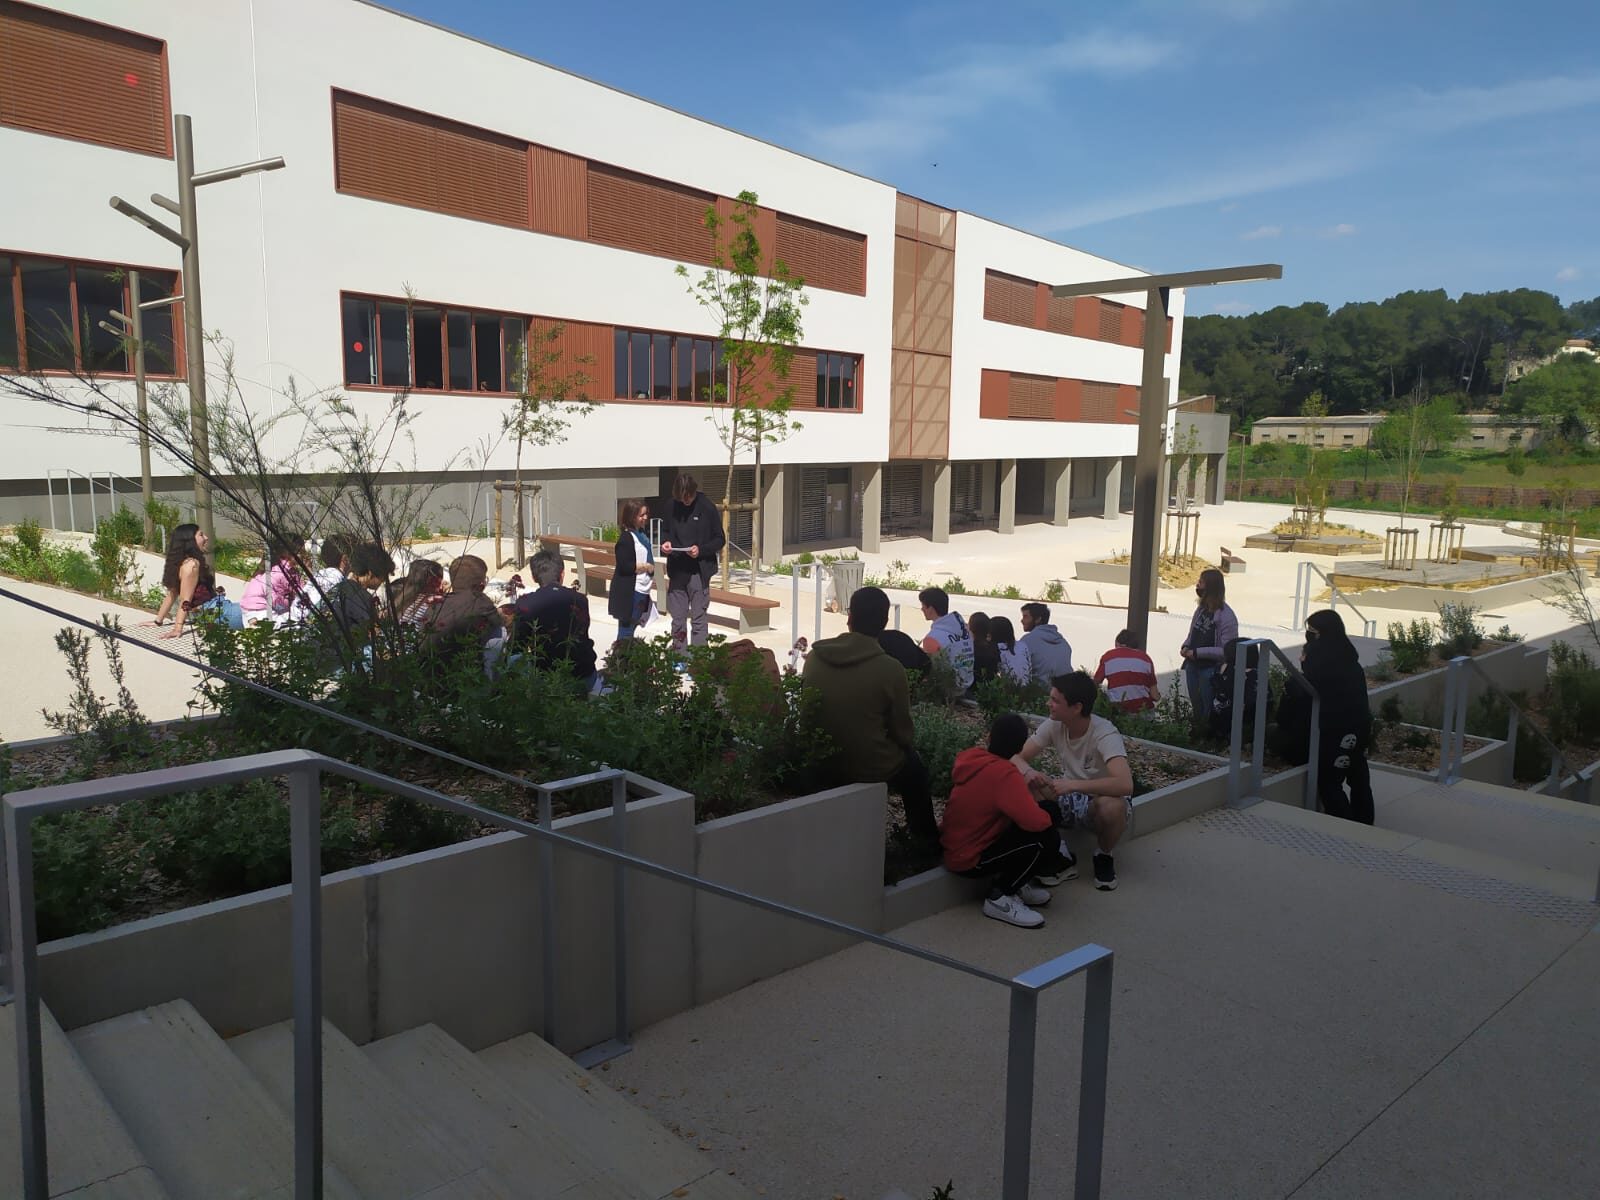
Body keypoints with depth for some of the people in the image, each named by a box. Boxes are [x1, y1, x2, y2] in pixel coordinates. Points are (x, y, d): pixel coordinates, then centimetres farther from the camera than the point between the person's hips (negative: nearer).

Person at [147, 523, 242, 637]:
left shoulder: (182, 563, 17)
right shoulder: (191, 564, -13)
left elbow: (171, 595, 15)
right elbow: (185, 601, -19)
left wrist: (158, 621, 20)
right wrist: (178, 629, -23)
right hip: (217, 613, -10)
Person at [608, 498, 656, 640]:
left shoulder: (641, 534, 11)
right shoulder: (626, 538, -16)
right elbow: (625, 566, -23)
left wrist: (651, 568, 11)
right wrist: (646, 566, -13)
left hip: (642, 590, 9)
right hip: (630, 591, -9)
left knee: (632, 626, 15)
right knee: (626, 628, -3)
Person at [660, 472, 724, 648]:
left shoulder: (707, 507, -7)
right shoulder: (672, 507, 3)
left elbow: (720, 540, -3)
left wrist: (701, 549, -19)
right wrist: (665, 541, -5)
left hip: (699, 571, -4)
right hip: (676, 571, 4)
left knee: (698, 620, -1)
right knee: (677, 620, 9)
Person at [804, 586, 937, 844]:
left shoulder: (814, 657, -10)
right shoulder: (890, 669, -21)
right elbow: (902, 731, -9)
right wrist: (909, 746, 15)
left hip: (822, 766, 4)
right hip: (873, 769, -4)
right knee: (914, 764, 29)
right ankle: (926, 837, 46)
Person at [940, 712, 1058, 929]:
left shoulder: (973, 758, -2)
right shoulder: (1003, 773, -27)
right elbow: (1037, 821, -31)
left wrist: (1026, 782, 3)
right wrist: (1046, 812, -8)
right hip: (968, 859, -9)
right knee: (1046, 837, -18)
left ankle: (1017, 883, 11)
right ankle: (1000, 897, -6)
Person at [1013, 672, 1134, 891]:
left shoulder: (1105, 734, -27)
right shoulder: (1053, 726, -11)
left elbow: (1125, 784, -41)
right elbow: (1017, 757, -10)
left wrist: (1072, 785, -43)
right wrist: (1026, 771, -34)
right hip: (1072, 801, 5)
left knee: (1111, 807, -40)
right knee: (1028, 785, -22)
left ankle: (1104, 857, -4)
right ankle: (1062, 857, -5)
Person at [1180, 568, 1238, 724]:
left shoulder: (1226, 616, -19)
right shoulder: (1201, 608, 5)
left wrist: (1197, 652, -21)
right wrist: (1185, 646, -4)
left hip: (1210, 670, -7)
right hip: (1193, 666, 7)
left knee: (1207, 711, 6)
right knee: (1195, 707, 20)